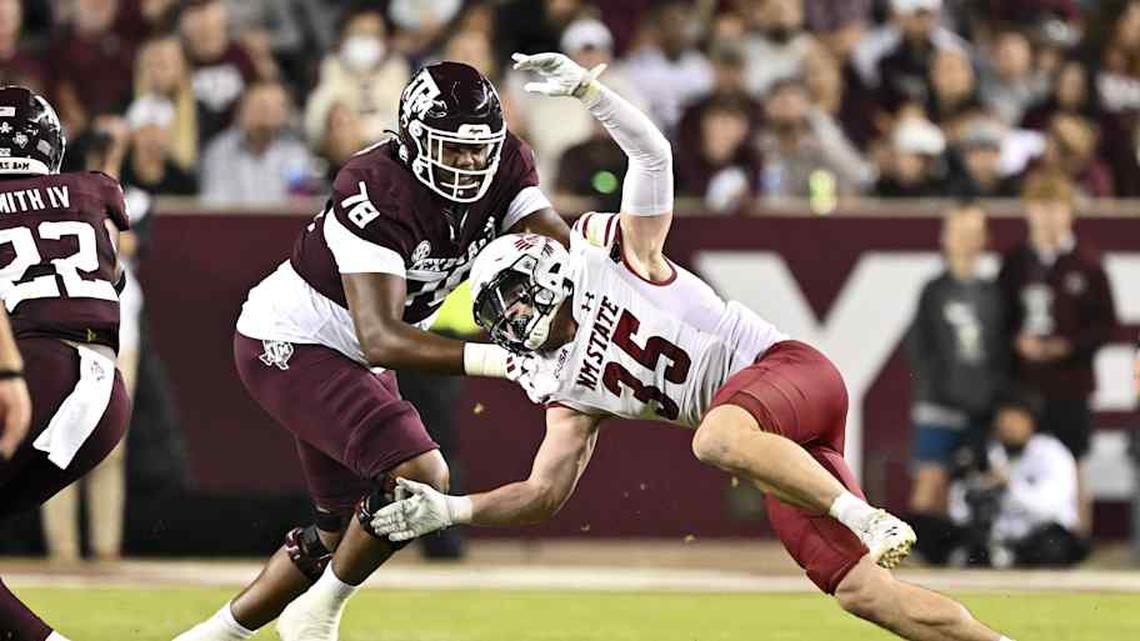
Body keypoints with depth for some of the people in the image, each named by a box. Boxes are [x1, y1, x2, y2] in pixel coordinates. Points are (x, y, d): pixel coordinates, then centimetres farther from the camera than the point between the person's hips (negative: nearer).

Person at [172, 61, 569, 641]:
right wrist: (493, 359, -50)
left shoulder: (504, 164, -12)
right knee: (418, 477, -24)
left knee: (344, 526, 16)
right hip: (288, 347, -9)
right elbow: (381, 340, -39)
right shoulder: (378, 194, -34)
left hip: (351, 359, 9)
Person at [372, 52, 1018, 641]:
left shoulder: (613, 257, 3)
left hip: (786, 367, -7)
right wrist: (450, 510, 9)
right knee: (859, 588, -7)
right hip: (780, 445, 7)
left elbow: (653, 155, -7)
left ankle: (869, 520, -35)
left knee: (717, 438, -40)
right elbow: (546, 493, 18)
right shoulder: (567, 388, 19)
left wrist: (587, 89, -17)